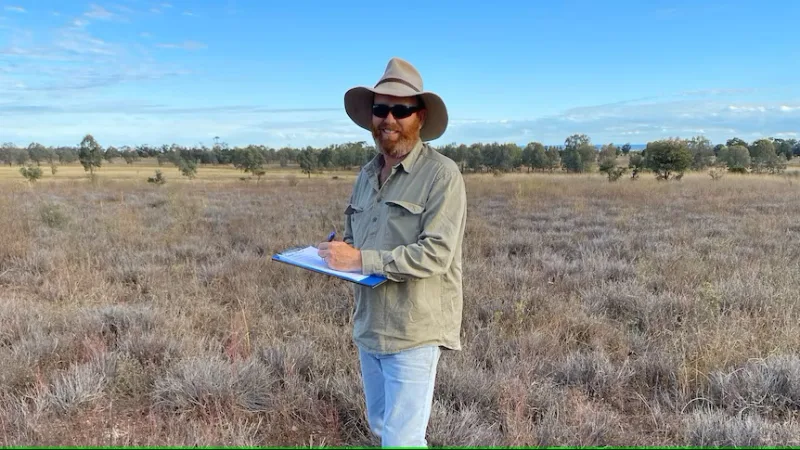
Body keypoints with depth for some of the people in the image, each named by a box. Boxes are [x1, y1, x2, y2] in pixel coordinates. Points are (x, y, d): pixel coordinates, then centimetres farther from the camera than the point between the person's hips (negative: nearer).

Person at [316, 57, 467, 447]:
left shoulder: (441, 174, -14)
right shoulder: (367, 174, 9)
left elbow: (436, 254, -23)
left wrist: (360, 259, -23)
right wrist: (336, 252, -3)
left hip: (414, 331, -7)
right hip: (369, 326, 7)